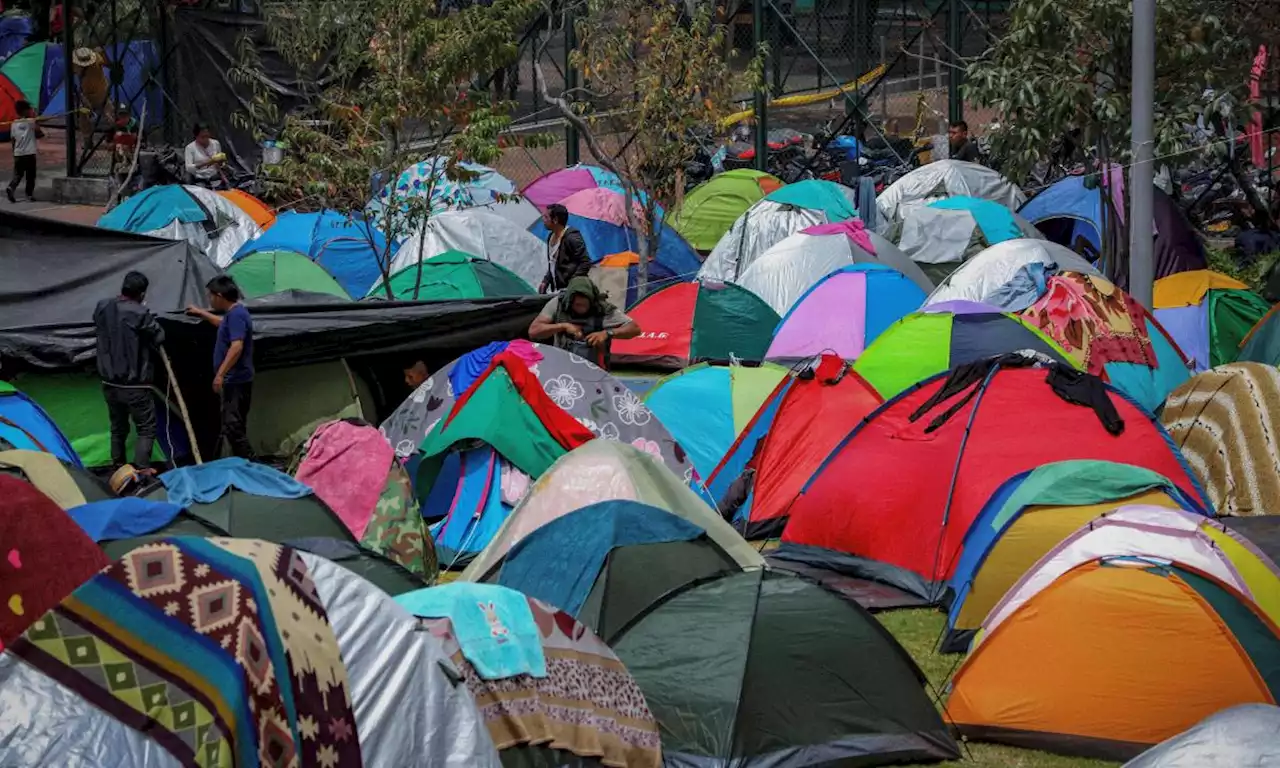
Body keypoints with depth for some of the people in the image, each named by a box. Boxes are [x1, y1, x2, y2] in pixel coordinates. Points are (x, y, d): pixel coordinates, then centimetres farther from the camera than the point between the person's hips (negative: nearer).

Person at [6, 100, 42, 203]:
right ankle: (29, 195, 6)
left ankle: (11, 187, -13)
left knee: (18, 174, 11)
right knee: (30, 175, 6)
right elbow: (40, 134, 0)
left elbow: (13, 140, 7)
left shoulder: (13, 124, 5)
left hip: (18, 153, 4)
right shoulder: (31, 122, -5)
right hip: (29, 153, -4)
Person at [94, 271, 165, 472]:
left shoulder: (102, 308, 1)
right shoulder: (139, 313, -20)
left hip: (109, 382, 7)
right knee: (146, 428, 2)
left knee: (118, 427, 19)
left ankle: (118, 467, 25)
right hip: (134, 385, -7)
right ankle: (141, 469, -8)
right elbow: (159, 337, -8)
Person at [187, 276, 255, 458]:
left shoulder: (236, 314, -17)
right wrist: (200, 312, 50)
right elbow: (223, 323, 41)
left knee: (232, 427, -12)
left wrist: (220, 374, -28)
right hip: (234, 380, 11)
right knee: (234, 427, 13)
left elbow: (237, 347, -27)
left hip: (235, 381, -11)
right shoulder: (233, 313, 15)